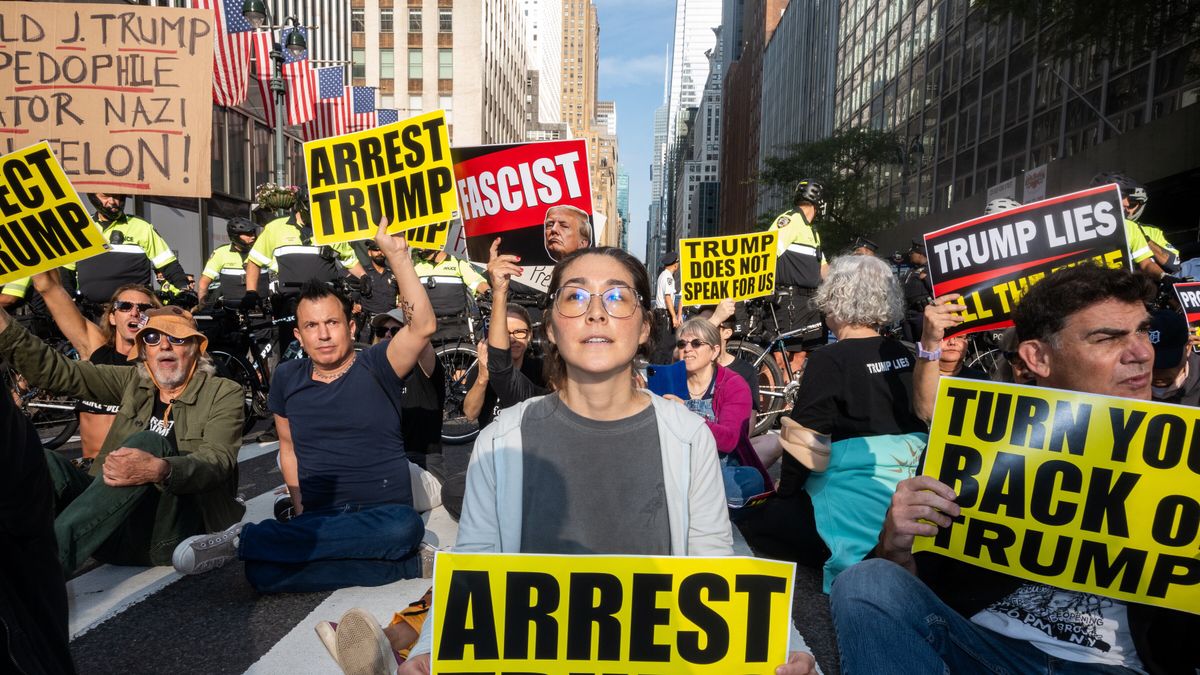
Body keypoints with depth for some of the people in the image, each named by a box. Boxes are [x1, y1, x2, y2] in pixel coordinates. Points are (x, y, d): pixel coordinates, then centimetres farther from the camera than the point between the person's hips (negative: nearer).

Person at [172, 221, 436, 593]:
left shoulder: (375, 367, -3)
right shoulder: (287, 378, 9)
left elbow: (422, 326, -21)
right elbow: (288, 445, 20)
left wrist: (397, 256, -27)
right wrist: (300, 510, 7)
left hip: (385, 512, -1)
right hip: (318, 518, 2)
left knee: (404, 529, -39)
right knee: (261, 573, -29)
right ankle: (401, 564, -20)